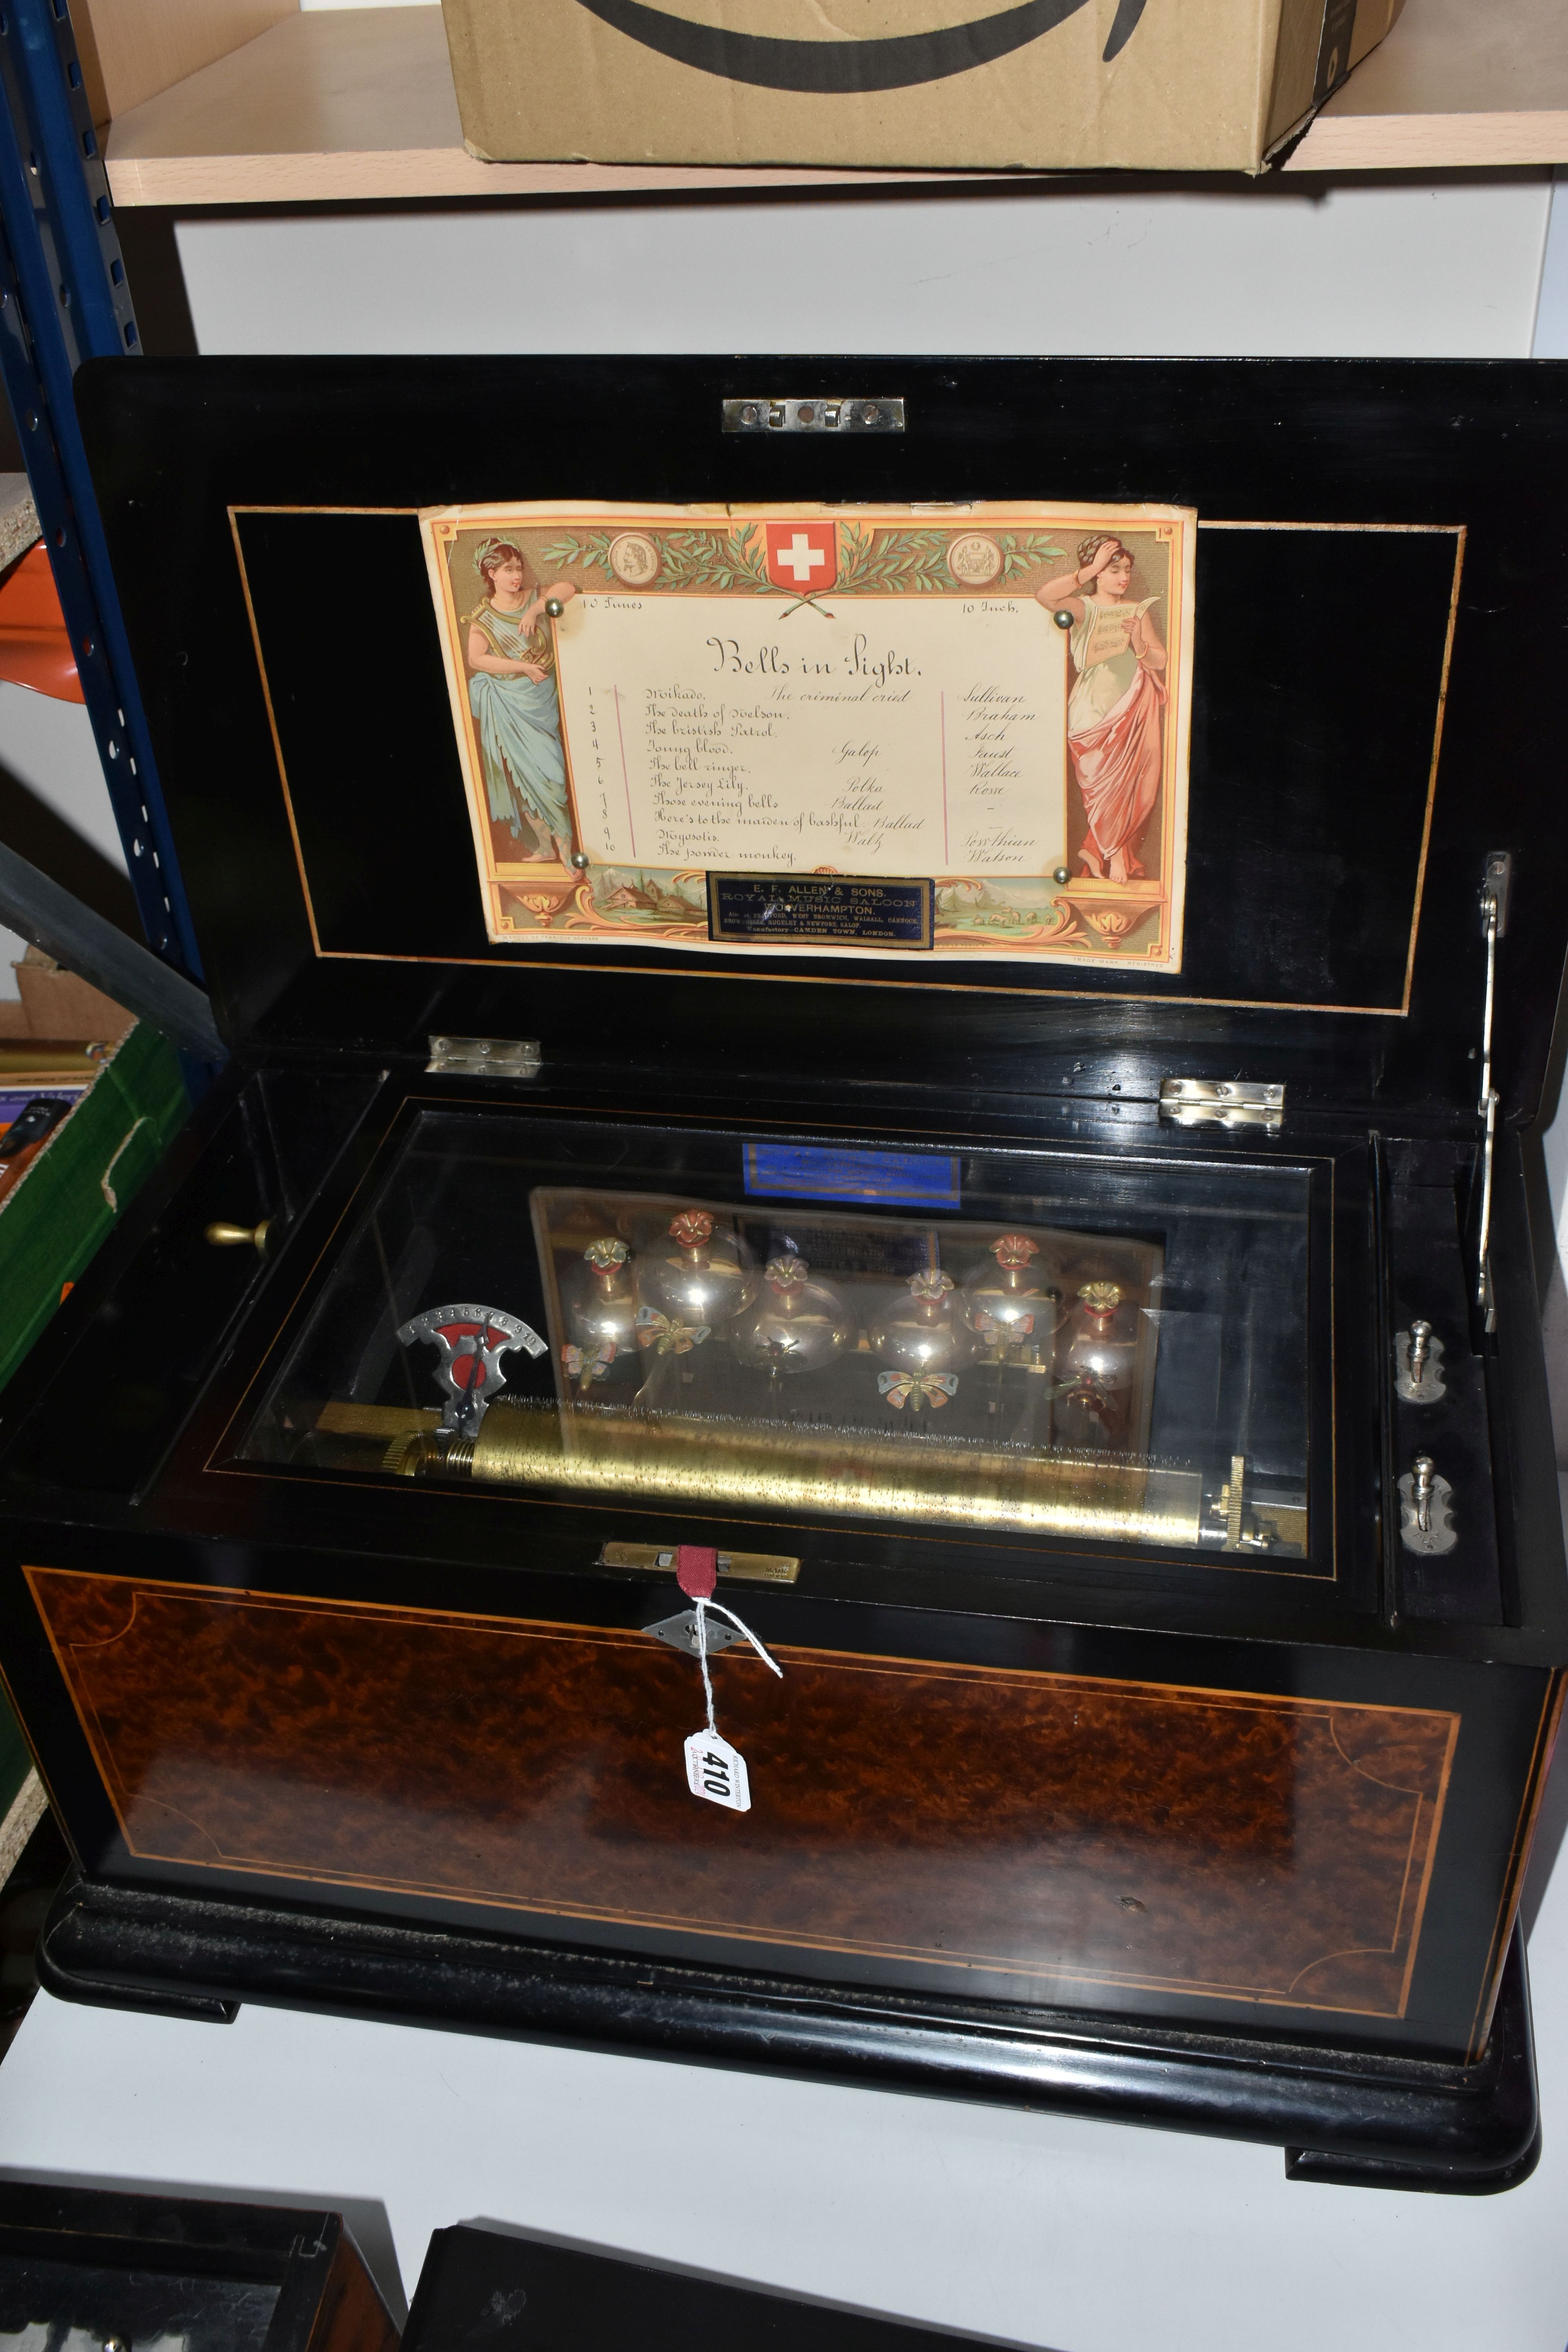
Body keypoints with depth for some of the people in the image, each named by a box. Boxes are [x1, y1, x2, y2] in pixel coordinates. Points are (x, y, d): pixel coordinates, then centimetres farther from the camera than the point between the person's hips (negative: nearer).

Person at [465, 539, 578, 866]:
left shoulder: (534, 598, 5)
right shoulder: (483, 617, -1)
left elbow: (567, 588, -10)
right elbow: (476, 659, -14)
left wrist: (535, 609, -19)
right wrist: (524, 667, -18)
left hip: (542, 698, 1)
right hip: (508, 705, -1)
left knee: (550, 769, -3)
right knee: (525, 772, 0)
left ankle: (562, 843, 3)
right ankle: (547, 845, 10)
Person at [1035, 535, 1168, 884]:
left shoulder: (1138, 610, 9)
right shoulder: (1084, 608, -2)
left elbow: (1161, 662, 4)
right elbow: (1044, 596, -24)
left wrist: (1139, 645, -17)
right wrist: (1090, 571, -24)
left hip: (1133, 712, 4)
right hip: (1094, 714, -3)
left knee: (1131, 781, -2)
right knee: (1109, 783, -6)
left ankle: (1098, 850, 14)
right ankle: (1116, 856, 10)